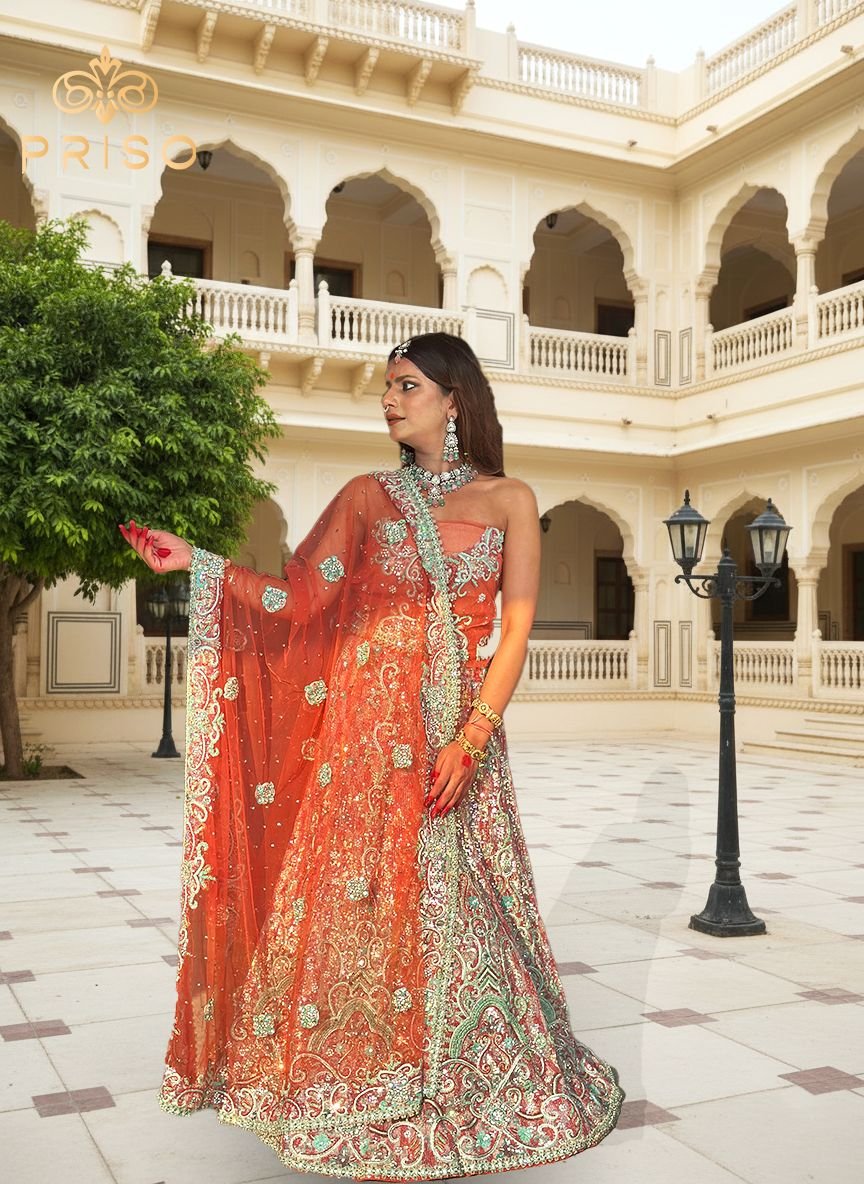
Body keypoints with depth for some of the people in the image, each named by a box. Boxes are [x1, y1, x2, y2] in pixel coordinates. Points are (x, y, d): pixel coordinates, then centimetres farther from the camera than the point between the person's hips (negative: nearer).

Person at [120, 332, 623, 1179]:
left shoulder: (508, 500, 5)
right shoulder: (367, 497, 9)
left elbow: (516, 628, -1)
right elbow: (297, 602, 3)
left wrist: (473, 738, -12)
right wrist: (196, 564, -6)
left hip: (461, 731, -1)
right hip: (369, 726, 1)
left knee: (451, 908, 4)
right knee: (358, 901, 0)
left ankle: (458, 1096, 23)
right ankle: (364, 1103, 17)